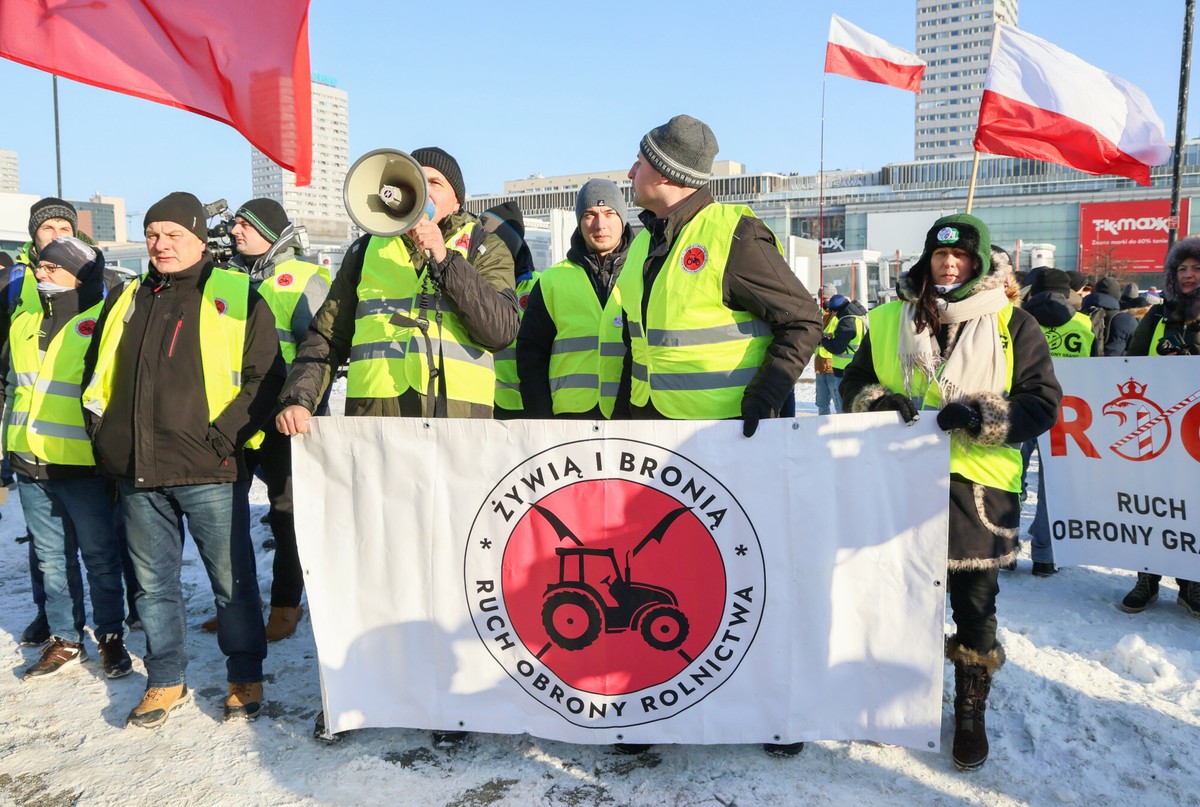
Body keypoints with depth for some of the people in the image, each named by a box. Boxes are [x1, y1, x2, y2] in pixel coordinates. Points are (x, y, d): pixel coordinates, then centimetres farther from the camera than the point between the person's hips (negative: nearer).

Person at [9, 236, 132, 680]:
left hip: (83, 462, -6)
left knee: (100, 556, 5)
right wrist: (11, 447, 22)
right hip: (30, 463, 6)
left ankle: (110, 637, 18)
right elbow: (14, 384, 23)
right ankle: (64, 640, 27)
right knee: (51, 557, 14)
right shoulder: (25, 320, 12)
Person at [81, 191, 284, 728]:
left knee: (233, 581, 4)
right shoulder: (126, 301, 17)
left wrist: (226, 434, -14)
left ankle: (245, 679, 20)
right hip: (138, 473, 5)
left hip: (210, 471, -5)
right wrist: (103, 433, 11)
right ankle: (166, 682, 29)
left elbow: (264, 375, -6)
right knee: (153, 583, 14)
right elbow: (97, 375, 24)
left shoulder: (236, 298, 0)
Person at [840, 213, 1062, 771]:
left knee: (974, 604, 8)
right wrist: (879, 401, -9)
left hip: (976, 484, -2)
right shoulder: (890, 320, 8)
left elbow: (1042, 402, -2)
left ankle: (970, 711, 28)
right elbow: (854, 382, 13)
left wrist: (979, 415, -20)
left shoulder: (1012, 325, 1)